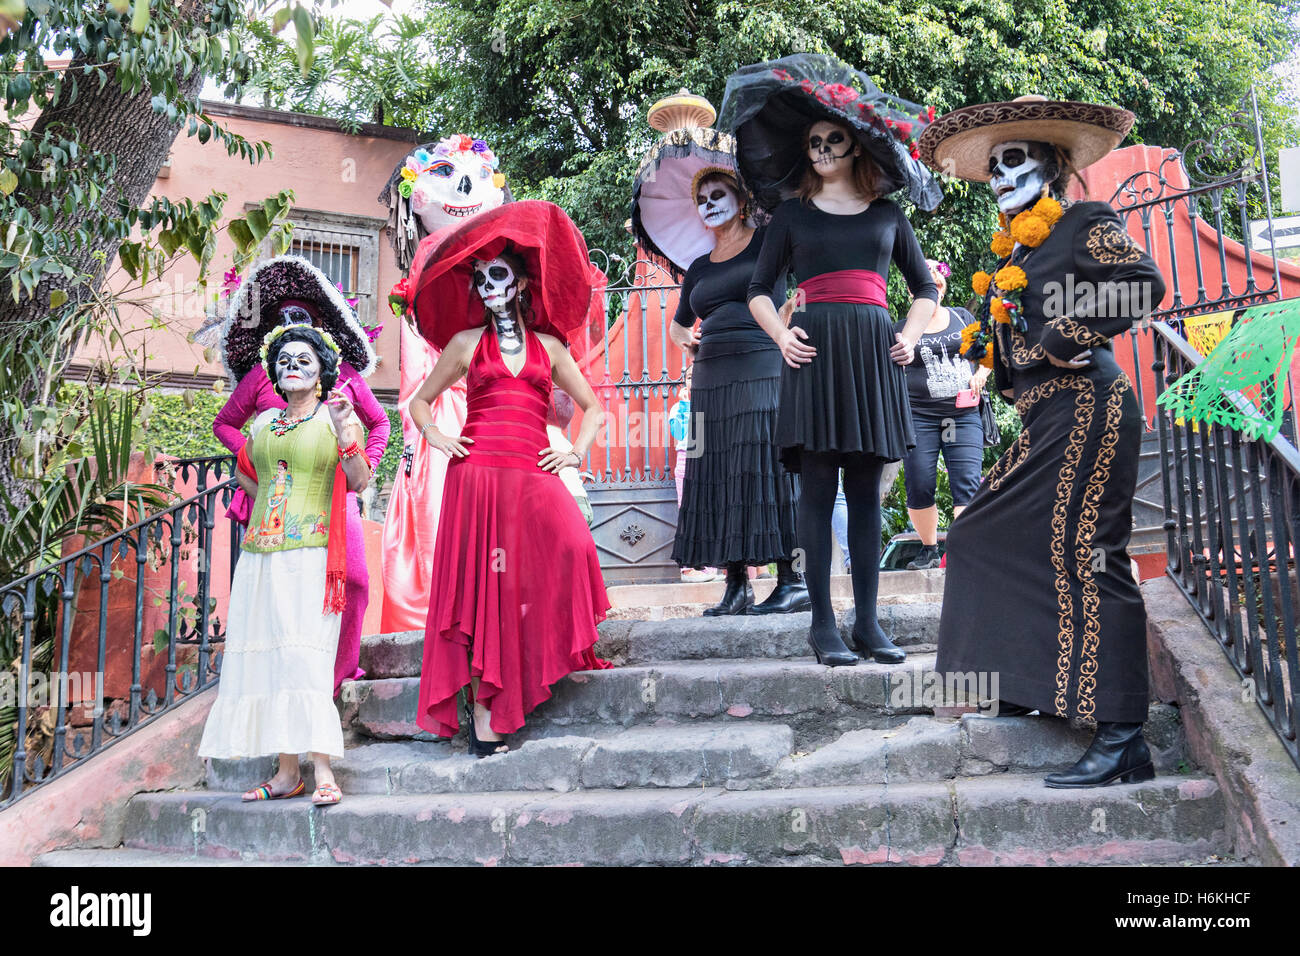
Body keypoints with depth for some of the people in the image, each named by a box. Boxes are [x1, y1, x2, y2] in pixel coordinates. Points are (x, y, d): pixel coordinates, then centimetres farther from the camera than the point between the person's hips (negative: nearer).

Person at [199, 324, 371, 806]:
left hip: (310, 554, -5)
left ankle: (323, 771, -14)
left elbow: (358, 482, -8)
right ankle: (286, 771, 6)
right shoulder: (264, 422, 17)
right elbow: (244, 472, 35)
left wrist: (345, 432, -19)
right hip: (261, 555, 6)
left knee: (305, 656, -14)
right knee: (265, 656, 2)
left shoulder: (335, 417, 4)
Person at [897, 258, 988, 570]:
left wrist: (979, 375, 0)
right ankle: (929, 550, 12)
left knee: (967, 484, -12)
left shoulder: (962, 318, 14)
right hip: (918, 417, 0)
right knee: (920, 486, -4)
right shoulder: (902, 330, 10)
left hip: (963, 416, 1)